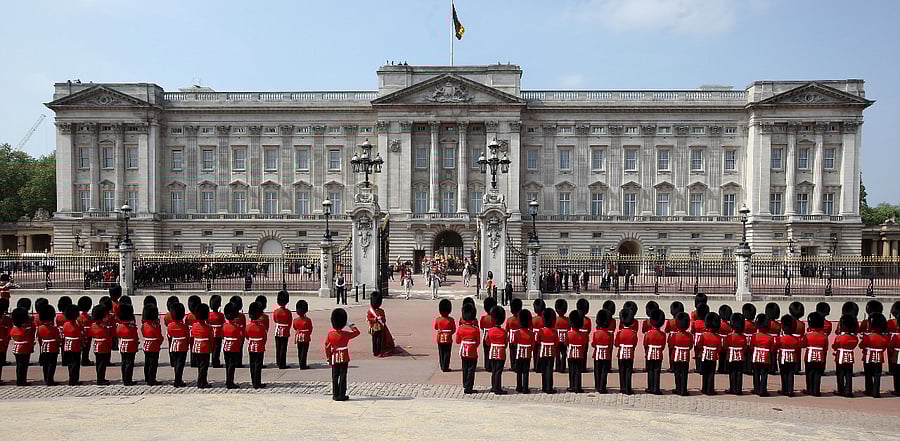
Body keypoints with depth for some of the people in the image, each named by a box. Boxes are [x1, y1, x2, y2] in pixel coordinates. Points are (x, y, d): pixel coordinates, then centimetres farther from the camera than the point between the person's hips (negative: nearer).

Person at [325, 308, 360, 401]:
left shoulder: (330, 333, -3)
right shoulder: (345, 334, -13)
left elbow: (327, 346, 2)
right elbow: (357, 332, 0)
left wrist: (328, 358, 10)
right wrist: (351, 325, 9)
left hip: (334, 358, 3)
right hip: (344, 357, -3)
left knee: (335, 377, 11)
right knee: (343, 376, 2)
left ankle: (335, 395, 15)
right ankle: (342, 395, 3)